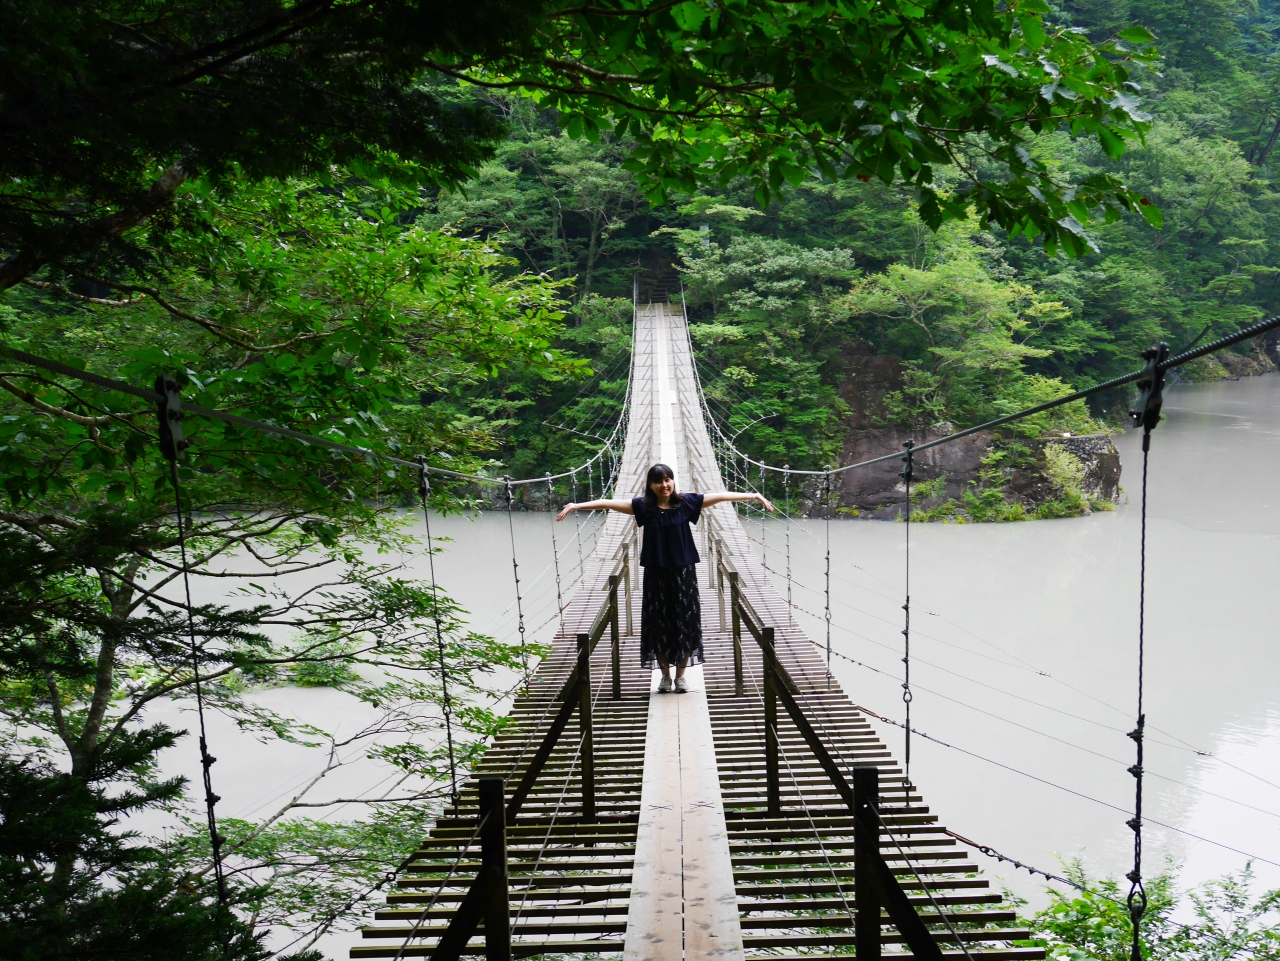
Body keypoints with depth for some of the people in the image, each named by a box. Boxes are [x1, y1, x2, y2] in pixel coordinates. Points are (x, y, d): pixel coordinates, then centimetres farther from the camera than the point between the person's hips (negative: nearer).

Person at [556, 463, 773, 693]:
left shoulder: (686, 502, -4)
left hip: (683, 573, 0)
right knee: (659, 624, 6)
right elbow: (609, 503, -9)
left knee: (685, 622, 5)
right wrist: (576, 506, -14)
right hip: (656, 574, 0)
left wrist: (753, 496, -8)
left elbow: (720, 496, -5)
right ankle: (665, 675, 22)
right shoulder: (644, 506, -4)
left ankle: (680, 675, 20)